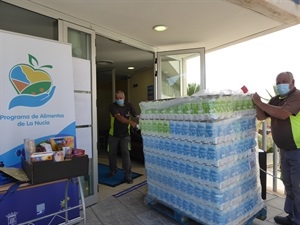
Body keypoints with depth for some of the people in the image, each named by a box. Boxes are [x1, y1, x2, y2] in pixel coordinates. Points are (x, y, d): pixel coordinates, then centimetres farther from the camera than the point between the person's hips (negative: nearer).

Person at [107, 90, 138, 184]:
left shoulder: (129, 106, -4)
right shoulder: (113, 106, -15)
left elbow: (136, 116, -9)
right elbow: (119, 117, -31)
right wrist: (131, 122, -45)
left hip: (125, 135, 0)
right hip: (113, 135, 0)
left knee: (126, 153, -8)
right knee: (112, 153, 12)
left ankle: (127, 175, 0)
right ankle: (113, 170, 36)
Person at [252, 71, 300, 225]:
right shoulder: (275, 100, 9)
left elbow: (282, 114, -29)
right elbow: (261, 116, 8)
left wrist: (260, 103, -22)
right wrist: (256, 103, -9)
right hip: (285, 150, 8)